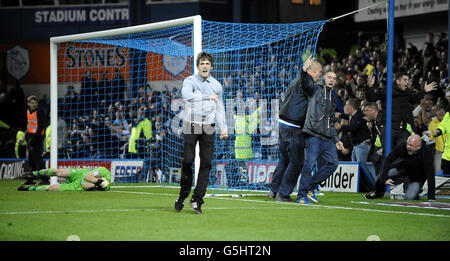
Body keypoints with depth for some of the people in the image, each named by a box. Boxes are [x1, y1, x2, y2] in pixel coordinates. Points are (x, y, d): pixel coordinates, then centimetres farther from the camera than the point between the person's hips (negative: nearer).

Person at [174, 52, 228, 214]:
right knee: (187, 161, -5)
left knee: (206, 163, -5)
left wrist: (223, 128, 11)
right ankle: (183, 196, 13)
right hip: (191, 127, -3)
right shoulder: (190, 81, 1)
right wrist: (208, 97, -16)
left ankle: (197, 199, -3)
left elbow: (220, 108, 20)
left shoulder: (216, 85, 14)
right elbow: (187, 95, -21)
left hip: (208, 129, 3)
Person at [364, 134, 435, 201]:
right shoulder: (401, 147, -30)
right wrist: (385, 178, -40)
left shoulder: (426, 154, -37)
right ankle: (378, 193, 13)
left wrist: (431, 197, -41)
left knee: (409, 197, -23)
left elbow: (430, 175, -37)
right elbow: (387, 160, -26)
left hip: (418, 176, -3)